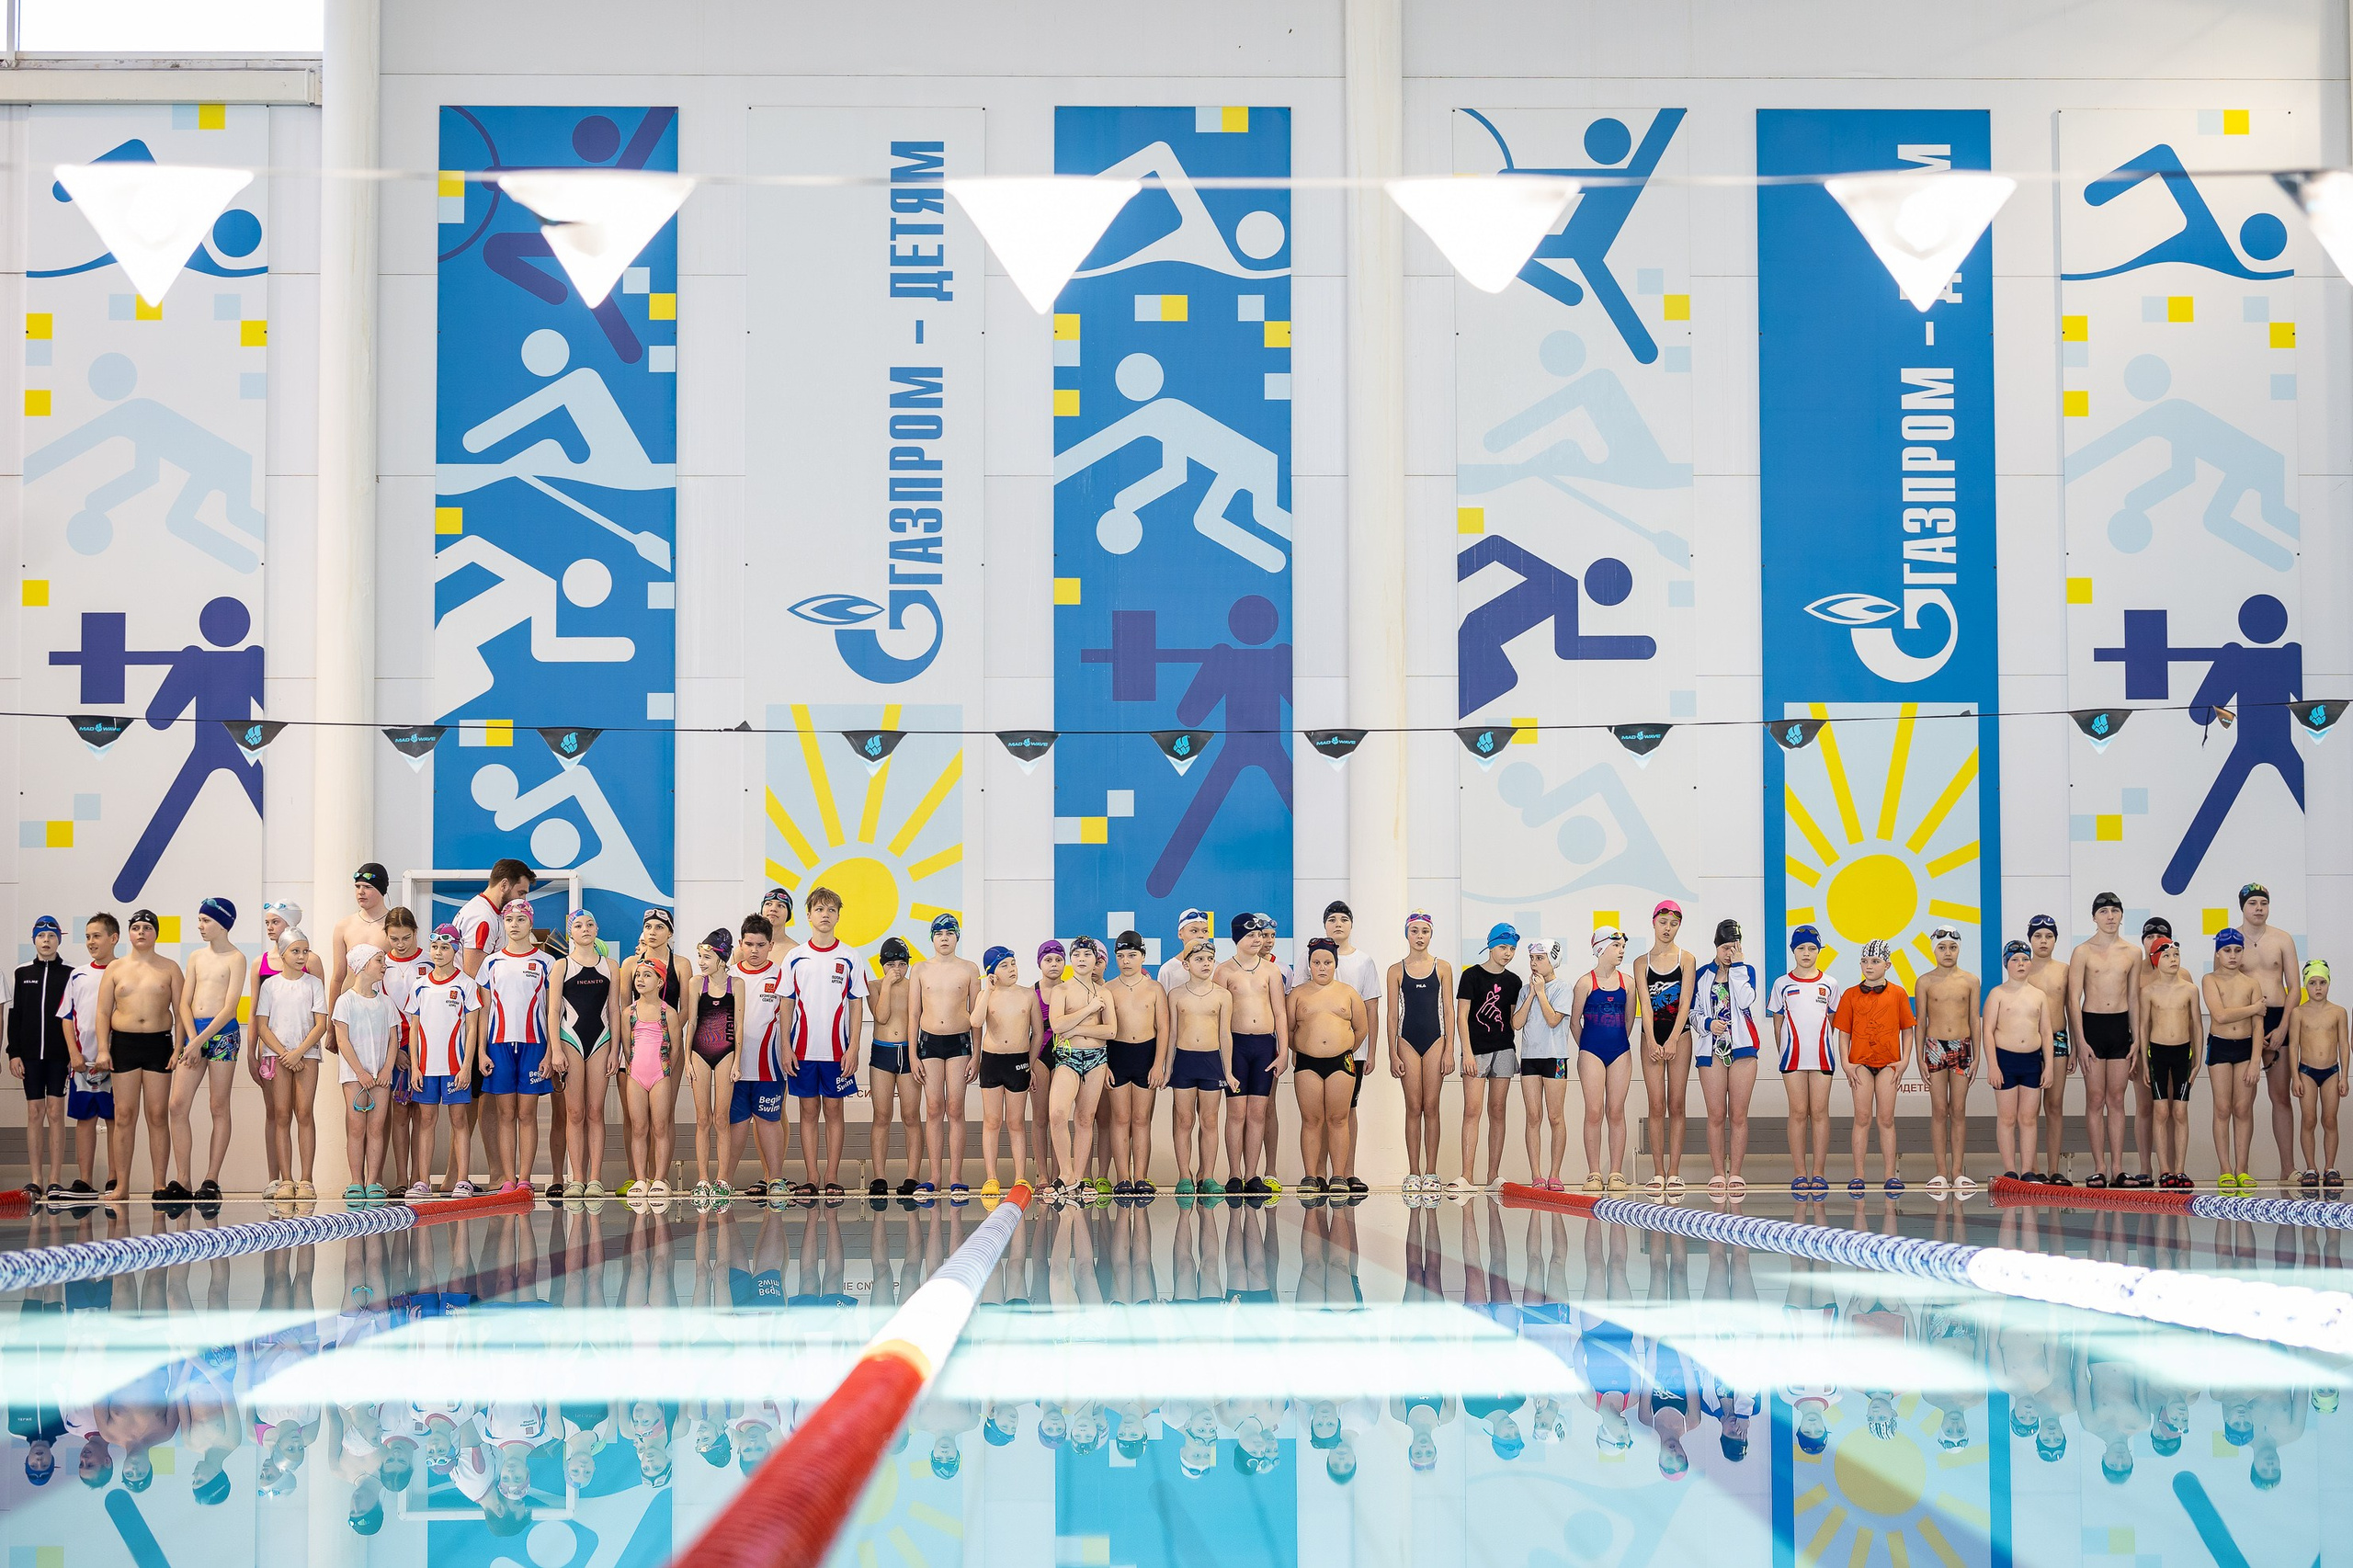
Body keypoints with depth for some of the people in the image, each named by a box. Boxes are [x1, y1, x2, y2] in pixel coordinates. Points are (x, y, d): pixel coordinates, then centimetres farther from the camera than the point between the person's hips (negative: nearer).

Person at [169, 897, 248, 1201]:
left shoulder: (235, 959, -1)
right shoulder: (196, 957, 16)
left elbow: (229, 1007, -9)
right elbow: (185, 1003, 10)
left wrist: (200, 1041, -14)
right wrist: (192, 1040, -5)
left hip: (222, 1033, -5)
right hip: (193, 1032, 5)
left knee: (219, 1108, -2)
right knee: (178, 1105, -4)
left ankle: (211, 1181, -1)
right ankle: (184, 1181, -2)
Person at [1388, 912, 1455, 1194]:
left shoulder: (1443, 967, 5)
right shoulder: (1396, 970, 4)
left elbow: (1448, 1010, 4)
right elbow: (1393, 1014, 4)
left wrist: (1449, 1050, -3)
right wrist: (1393, 1054, -2)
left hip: (1435, 1041, 0)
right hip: (1408, 1041, 0)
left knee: (1431, 1107, 0)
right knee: (1413, 1108, -1)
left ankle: (1431, 1173, 3)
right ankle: (1414, 1173, 3)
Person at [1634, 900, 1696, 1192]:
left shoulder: (1686, 960, 4)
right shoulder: (1642, 963, 7)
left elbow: (1685, 1003, -3)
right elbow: (1645, 1003, -1)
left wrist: (1673, 1040, -13)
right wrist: (1652, 1042, -13)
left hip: (1680, 1036, -1)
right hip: (1652, 1037, 1)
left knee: (1676, 1105, -1)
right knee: (1656, 1106, -3)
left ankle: (1674, 1173, 0)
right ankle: (1658, 1173, -2)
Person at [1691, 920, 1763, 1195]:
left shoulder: (1746, 970, 7)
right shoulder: (1702, 975, 10)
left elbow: (1745, 1001, -11)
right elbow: (1694, 1014, 11)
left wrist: (1737, 966, -9)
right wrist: (1708, 1024, -9)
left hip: (1742, 1048, -1)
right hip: (1711, 1049, 1)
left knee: (1738, 1114, -1)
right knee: (1716, 1115, 0)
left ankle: (1735, 1173, 3)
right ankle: (1718, 1173, 5)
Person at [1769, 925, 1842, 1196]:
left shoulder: (1829, 984, 8)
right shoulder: (1782, 984, 6)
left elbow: (1833, 1020, 14)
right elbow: (1778, 1023, 9)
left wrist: (1818, 1041, 8)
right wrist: (1782, 1052, 4)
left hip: (1822, 1055, 1)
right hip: (1793, 1056, -1)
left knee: (1820, 1112, 0)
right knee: (1798, 1113, -1)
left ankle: (1819, 1173, 2)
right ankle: (1800, 1174, 1)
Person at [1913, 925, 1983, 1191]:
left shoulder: (1970, 981, 5)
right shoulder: (1926, 982, 2)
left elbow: (1974, 1020, 7)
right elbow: (1920, 1022, 4)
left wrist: (1977, 1056, 3)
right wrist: (1920, 1059, -1)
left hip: (1962, 1048, 1)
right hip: (1935, 1047, -1)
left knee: (1959, 1111, 2)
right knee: (1939, 1111, 0)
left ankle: (1958, 1171, 5)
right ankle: (1941, 1171, 3)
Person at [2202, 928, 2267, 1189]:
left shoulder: (2252, 983, 5)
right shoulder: (2210, 980, 0)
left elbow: (2257, 1025, 2)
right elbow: (2220, 1014, -15)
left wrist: (2255, 1061, -6)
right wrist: (2254, 1008, -6)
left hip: (2246, 1046, 2)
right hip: (2219, 1046, -2)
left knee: (2243, 1109, 1)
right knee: (2222, 1109, -1)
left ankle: (2242, 1170, 6)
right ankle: (2225, 1171, 3)